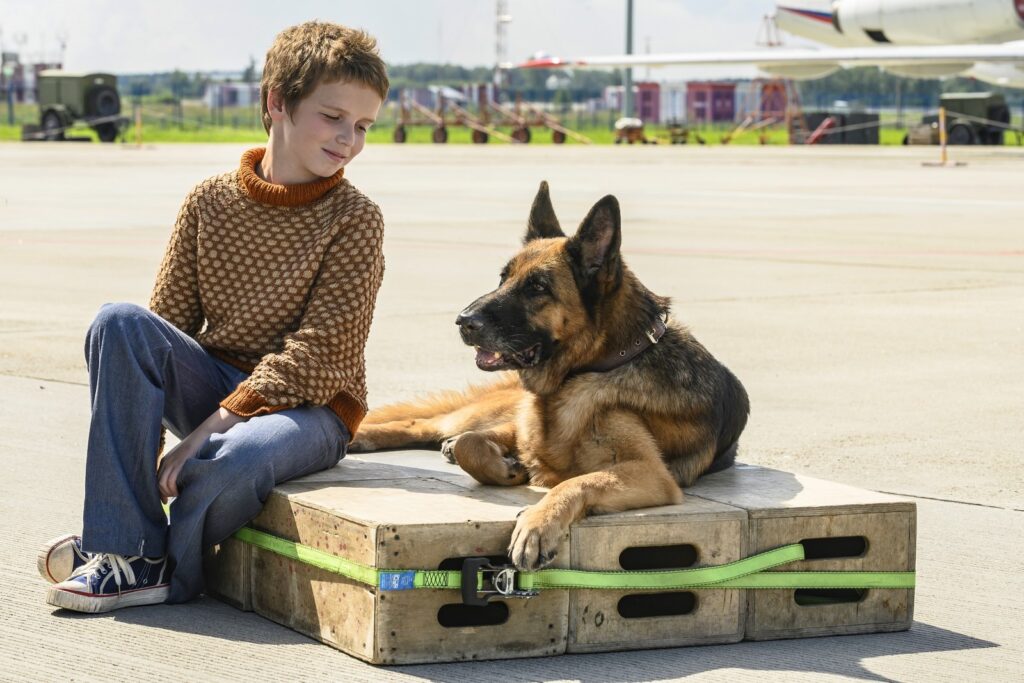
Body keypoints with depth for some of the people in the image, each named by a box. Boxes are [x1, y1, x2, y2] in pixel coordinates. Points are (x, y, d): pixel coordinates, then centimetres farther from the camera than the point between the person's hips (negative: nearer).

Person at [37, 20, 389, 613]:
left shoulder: (354, 219, -8)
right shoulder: (211, 201, 3)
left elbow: (317, 354, -16)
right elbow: (168, 321, 4)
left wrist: (206, 433, -23)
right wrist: (139, 432, -13)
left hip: (308, 406, -4)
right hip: (213, 383, 4)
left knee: (237, 459, -39)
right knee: (119, 322, -24)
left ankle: (167, 569, -6)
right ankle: (127, 549, -23)